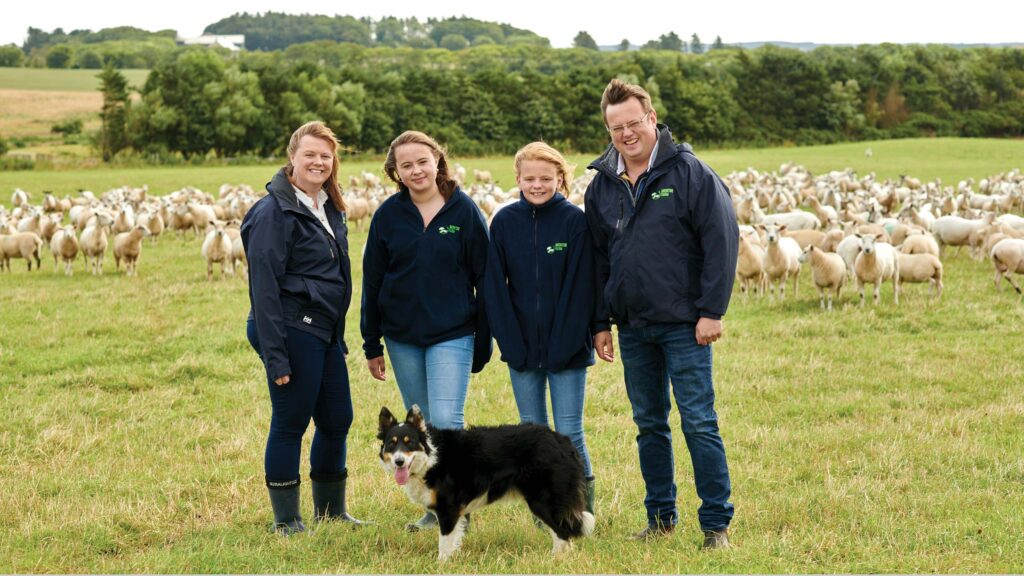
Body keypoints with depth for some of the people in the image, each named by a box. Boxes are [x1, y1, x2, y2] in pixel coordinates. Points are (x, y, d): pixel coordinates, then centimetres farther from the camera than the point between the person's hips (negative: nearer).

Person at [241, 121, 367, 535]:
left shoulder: (329, 208, 13)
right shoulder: (274, 211, -13)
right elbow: (264, 286, -16)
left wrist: (339, 336, 17)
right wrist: (275, 356, -20)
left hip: (325, 332, 8)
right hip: (293, 331, -8)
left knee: (337, 420, 13)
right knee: (290, 424, 1)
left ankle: (330, 511, 28)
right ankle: (286, 520, 12)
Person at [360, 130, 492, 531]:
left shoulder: (464, 211, -4)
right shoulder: (388, 214, 2)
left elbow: (484, 279, -1)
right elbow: (372, 281, 7)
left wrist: (483, 342, -2)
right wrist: (371, 345, 6)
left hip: (452, 335, -3)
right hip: (402, 338, 3)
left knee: (447, 422, -13)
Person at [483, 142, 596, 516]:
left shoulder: (575, 221, -6)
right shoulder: (504, 222, 2)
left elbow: (580, 287, -7)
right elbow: (495, 287, 2)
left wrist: (565, 344, -13)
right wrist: (510, 342, -6)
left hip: (566, 350, -3)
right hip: (521, 347, 3)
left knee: (569, 432, -1)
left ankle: (582, 507, 14)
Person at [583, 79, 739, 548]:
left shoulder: (689, 172, -6)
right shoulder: (601, 185, 9)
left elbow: (722, 240, -9)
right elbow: (597, 259, 15)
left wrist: (711, 311, -13)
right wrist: (601, 323, 10)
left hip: (683, 324, -5)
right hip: (632, 327, 5)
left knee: (698, 422, -4)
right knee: (649, 424, 12)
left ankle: (717, 522, 4)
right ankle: (660, 516, 23)